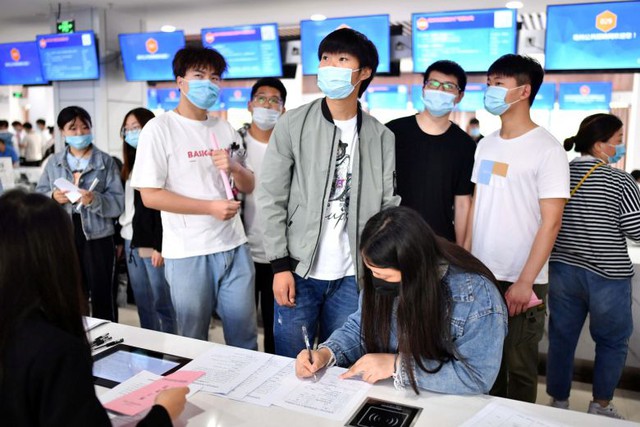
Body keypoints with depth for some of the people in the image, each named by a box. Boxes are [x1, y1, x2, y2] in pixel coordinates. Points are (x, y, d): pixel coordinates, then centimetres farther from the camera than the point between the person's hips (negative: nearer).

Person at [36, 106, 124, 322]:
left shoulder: (105, 162, -1)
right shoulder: (53, 163, 9)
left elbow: (118, 203, -9)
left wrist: (95, 200, -25)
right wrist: (53, 197, -11)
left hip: (97, 238, -3)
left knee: (103, 297, 4)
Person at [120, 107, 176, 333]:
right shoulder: (131, 164, 18)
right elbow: (126, 204, 17)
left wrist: (160, 246, -19)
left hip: (152, 244, -8)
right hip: (131, 242, 8)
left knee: (162, 304, -1)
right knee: (143, 304, 13)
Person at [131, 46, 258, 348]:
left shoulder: (224, 129, 11)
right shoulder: (160, 128, -5)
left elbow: (248, 186, 15)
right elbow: (150, 196, -11)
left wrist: (233, 167, -8)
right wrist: (211, 207, -17)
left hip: (234, 246, 5)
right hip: (188, 253, -4)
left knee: (245, 336, 13)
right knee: (193, 340, 11)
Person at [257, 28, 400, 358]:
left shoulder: (381, 137, 4)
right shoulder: (292, 125, -2)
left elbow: (389, 206, 4)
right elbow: (271, 198, -3)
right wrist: (280, 264, -8)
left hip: (354, 275, 2)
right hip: (299, 270, -1)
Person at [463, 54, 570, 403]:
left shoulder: (546, 149, -9)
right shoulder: (486, 145, 9)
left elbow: (551, 222, -13)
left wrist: (525, 282, -16)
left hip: (521, 282, -5)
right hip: (481, 275, 6)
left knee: (519, 367, 7)